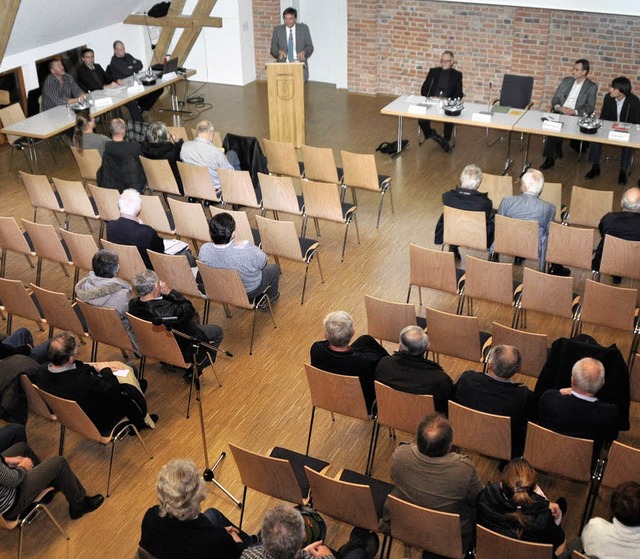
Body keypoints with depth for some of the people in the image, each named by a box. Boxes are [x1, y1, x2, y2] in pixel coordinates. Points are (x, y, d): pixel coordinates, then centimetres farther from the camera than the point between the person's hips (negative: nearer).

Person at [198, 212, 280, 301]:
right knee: (274, 268, 26)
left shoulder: (203, 250, -28)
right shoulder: (246, 252, -43)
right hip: (249, 292, -4)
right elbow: (264, 262, -20)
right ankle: (270, 297, 50)